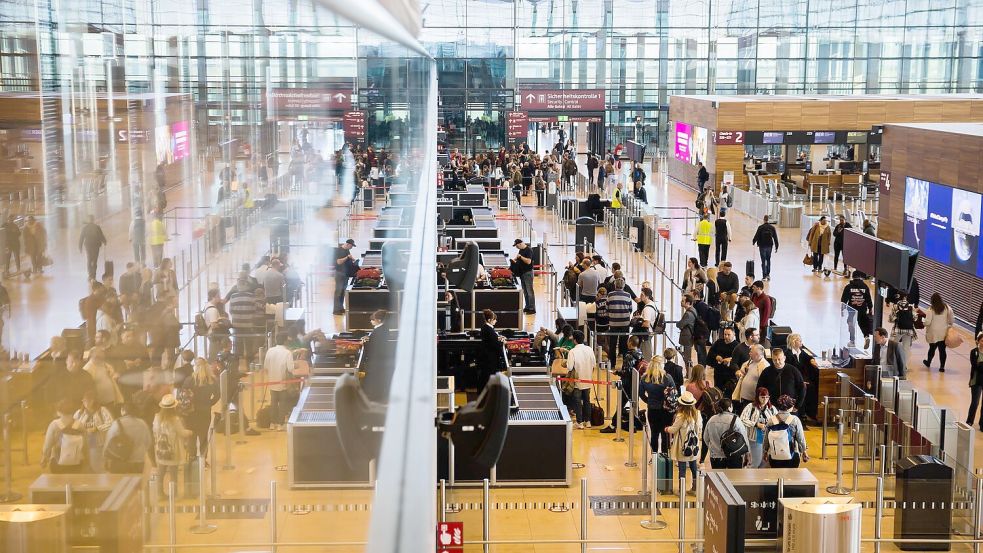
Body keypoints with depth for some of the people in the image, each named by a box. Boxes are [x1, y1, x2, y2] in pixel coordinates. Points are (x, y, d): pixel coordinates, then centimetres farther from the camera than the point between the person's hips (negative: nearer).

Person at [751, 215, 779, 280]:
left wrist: (753, 242, 11)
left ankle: (764, 276, 2)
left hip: (762, 246, -3)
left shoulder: (760, 227, -11)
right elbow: (775, 238, 2)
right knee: (768, 260, 18)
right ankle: (768, 274, 12)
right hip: (769, 246, 3)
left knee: (763, 260, 3)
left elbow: (757, 236, -9)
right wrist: (776, 247, 9)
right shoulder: (772, 227, -1)